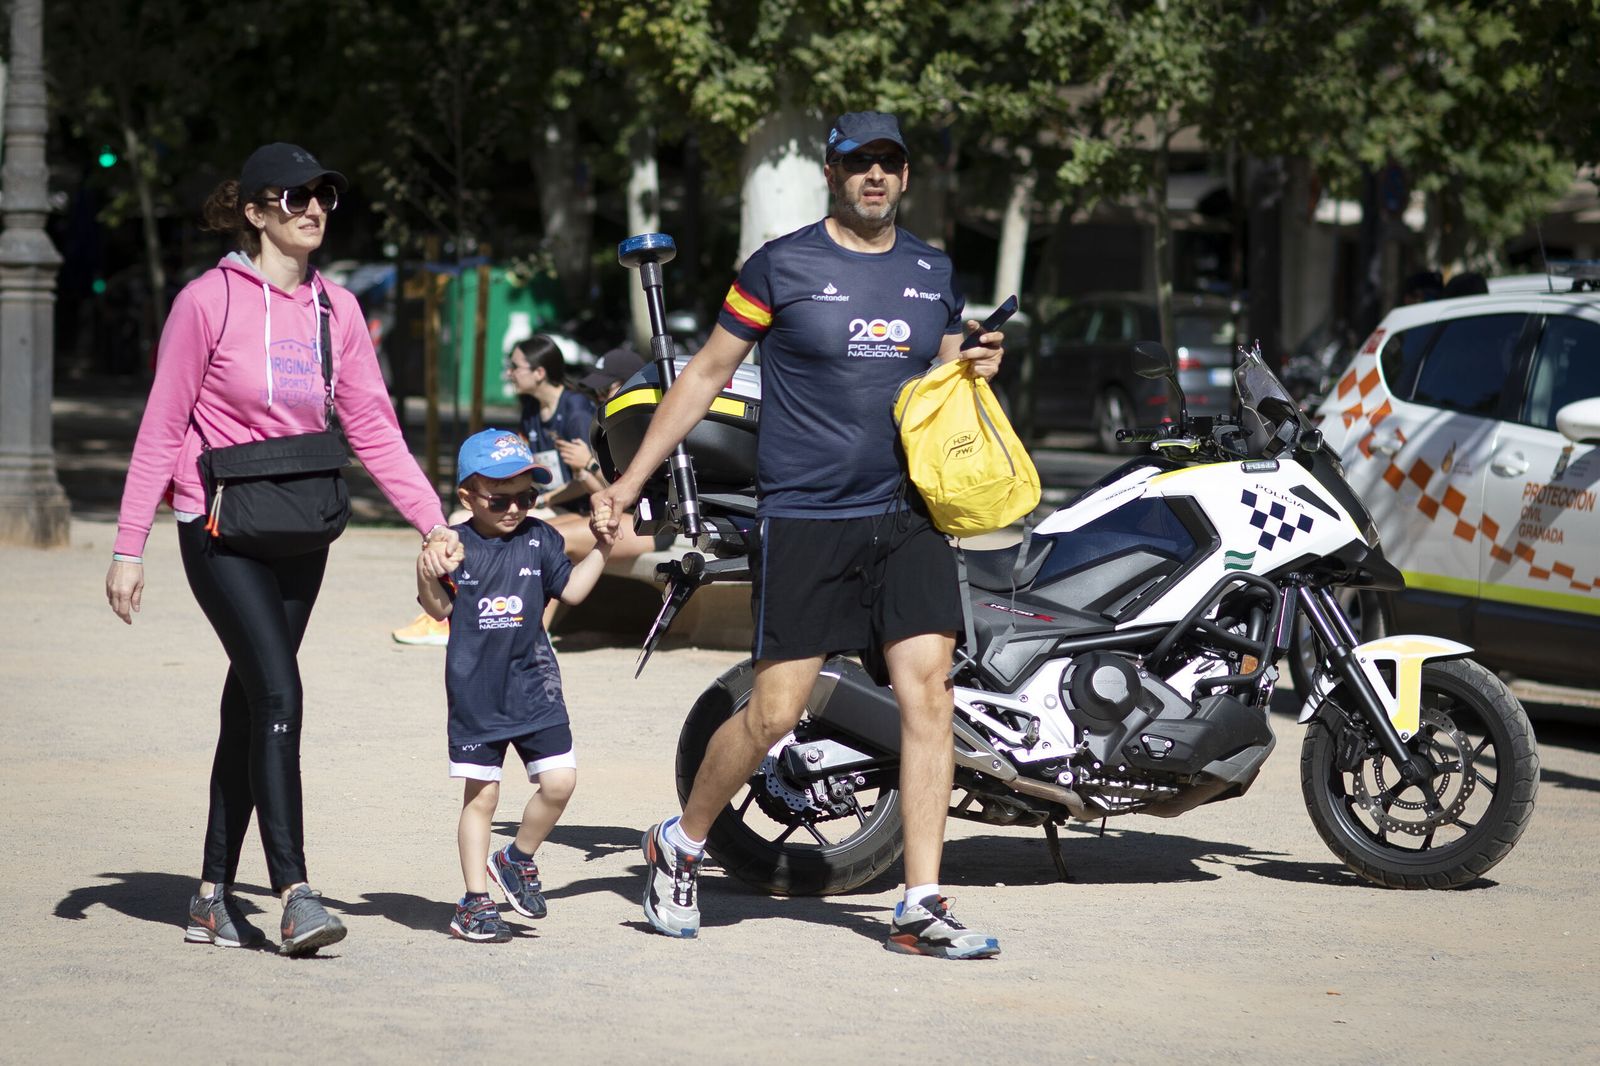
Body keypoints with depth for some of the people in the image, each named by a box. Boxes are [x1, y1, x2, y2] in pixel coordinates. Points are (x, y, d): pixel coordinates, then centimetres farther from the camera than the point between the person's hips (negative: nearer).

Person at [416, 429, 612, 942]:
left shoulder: (539, 540, 3)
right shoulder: (456, 546, -6)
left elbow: (570, 589, 6)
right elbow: (440, 610, -5)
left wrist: (602, 547, -2)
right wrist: (429, 578, -24)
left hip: (533, 686, 3)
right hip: (476, 692, -3)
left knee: (559, 781, -5)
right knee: (480, 795, 2)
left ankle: (517, 860, 21)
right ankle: (475, 901, 11)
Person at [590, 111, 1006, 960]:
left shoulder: (931, 272, 12)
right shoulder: (783, 266, -1)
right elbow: (706, 372, 4)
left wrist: (976, 372, 1)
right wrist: (630, 480, 1)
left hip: (906, 516, 4)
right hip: (803, 518, -4)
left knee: (928, 696, -8)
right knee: (773, 713, -4)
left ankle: (920, 906, -5)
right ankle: (679, 845, 21)